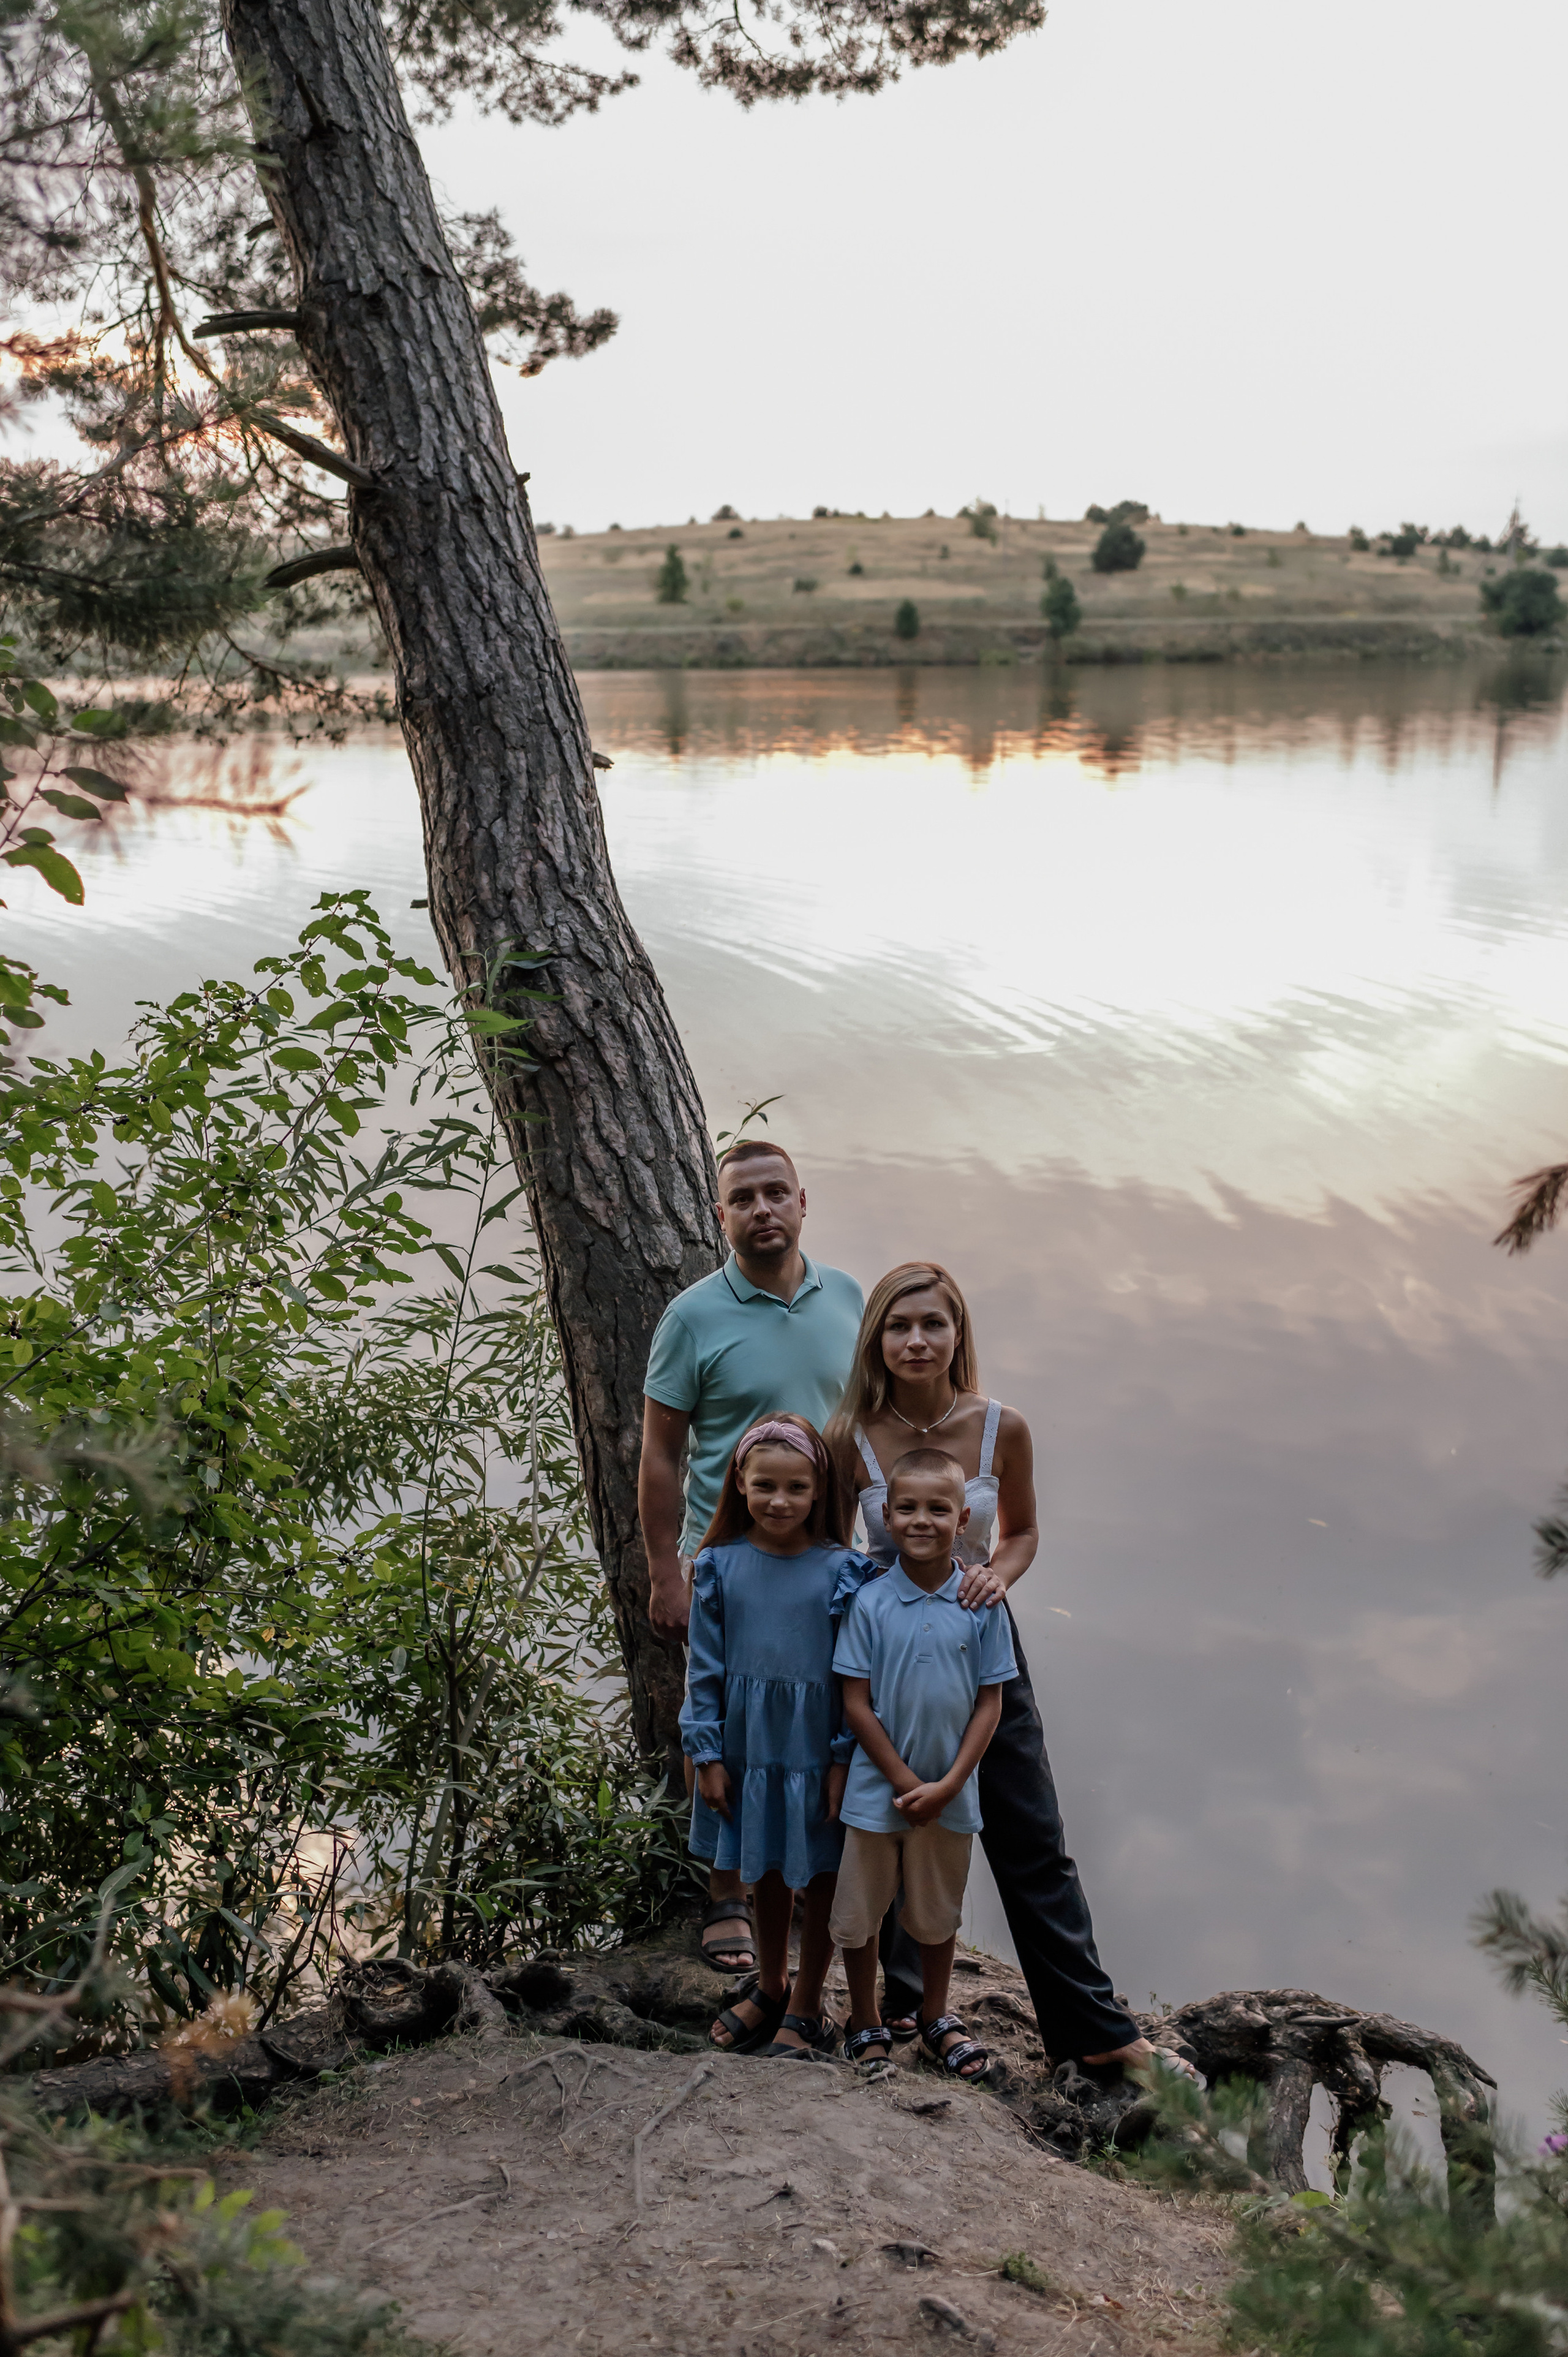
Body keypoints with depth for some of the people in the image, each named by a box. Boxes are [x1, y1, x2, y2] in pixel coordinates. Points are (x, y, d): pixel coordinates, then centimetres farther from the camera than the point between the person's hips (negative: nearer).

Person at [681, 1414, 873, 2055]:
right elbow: (706, 1667, 1)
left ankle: (806, 2009, 27)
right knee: (766, 1873, 19)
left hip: (816, 1754, -2)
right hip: (748, 1748, 2)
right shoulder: (720, 1566, -5)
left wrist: (845, 1760, -9)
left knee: (820, 1879, 9)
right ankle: (770, 1988, 40)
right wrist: (708, 1755, -2)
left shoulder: (841, 1570, -10)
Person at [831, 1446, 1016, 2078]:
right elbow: (856, 1703, -8)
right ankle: (865, 2024, 30)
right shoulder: (870, 1603, -11)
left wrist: (948, 1785, -10)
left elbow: (990, 1702, -3)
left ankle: (935, 2019, 38)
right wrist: (905, 1781, -11)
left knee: (938, 1913, 18)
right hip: (878, 1789, -1)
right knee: (859, 1913, 9)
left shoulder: (982, 1604, -7)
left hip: (950, 1794, 1)